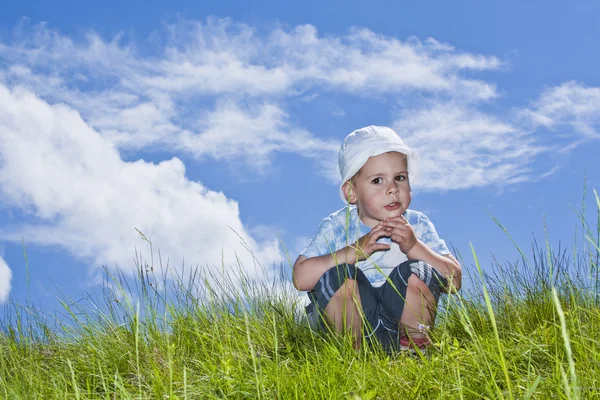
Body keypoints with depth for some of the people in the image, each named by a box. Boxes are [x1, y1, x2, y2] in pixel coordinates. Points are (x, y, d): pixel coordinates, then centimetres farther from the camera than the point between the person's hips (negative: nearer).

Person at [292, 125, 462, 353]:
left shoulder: (418, 226, -1)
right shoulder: (337, 227, -5)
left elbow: (454, 282, -8)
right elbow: (301, 278, -17)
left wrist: (414, 247, -22)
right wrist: (354, 252, -26)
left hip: (401, 315, 1)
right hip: (353, 318, -1)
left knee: (416, 272, -23)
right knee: (338, 275, -27)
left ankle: (415, 340, -6)